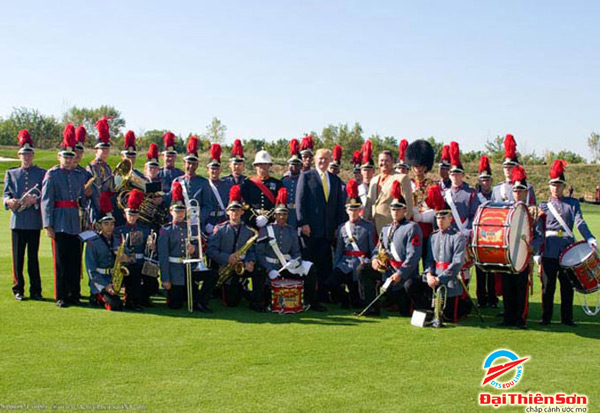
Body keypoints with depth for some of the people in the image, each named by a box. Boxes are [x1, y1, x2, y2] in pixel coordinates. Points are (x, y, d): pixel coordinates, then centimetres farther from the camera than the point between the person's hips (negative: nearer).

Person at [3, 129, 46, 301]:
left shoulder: (42, 173, 9)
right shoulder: (11, 173, 13)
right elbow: (6, 194, 6)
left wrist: (35, 199, -18)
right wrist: (9, 201, -17)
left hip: (34, 222, -1)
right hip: (17, 221, 1)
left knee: (33, 257, 2)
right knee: (18, 257, 2)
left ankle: (35, 291, 9)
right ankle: (18, 290, 11)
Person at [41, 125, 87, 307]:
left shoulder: (79, 176, 12)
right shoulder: (51, 175, -1)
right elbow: (46, 201, -5)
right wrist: (48, 225, -11)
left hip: (76, 223, 4)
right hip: (59, 223, -4)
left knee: (75, 260, 7)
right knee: (60, 261, 1)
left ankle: (74, 294, 17)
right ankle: (61, 297, 8)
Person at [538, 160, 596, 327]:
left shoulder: (573, 203, 11)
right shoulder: (544, 205, 9)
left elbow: (579, 222, -3)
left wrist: (590, 238, -21)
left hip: (568, 250, 1)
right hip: (549, 251, -1)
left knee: (567, 286, 6)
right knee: (548, 286, 2)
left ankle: (567, 318, 15)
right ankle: (546, 317, 11)